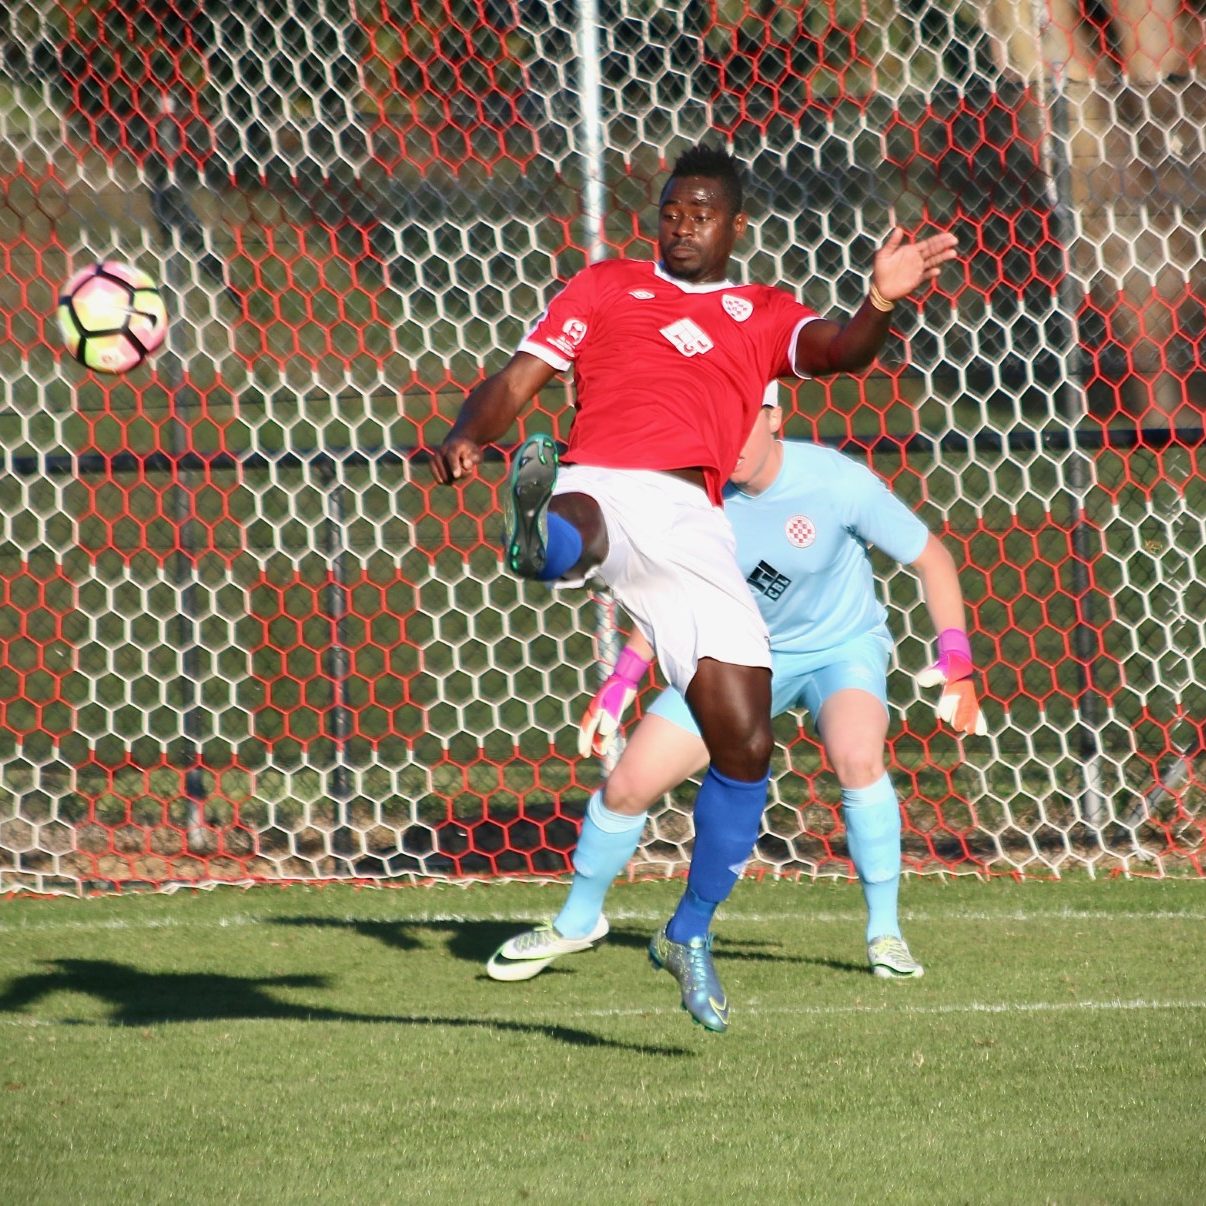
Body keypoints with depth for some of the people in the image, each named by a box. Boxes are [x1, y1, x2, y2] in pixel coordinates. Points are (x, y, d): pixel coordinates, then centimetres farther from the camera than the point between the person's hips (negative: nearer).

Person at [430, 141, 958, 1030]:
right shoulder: (609, 287, 26)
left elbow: (840, 352, 5)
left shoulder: (764, 315, 26)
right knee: (573, 536, -42)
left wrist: (881, 303, -19)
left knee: (746, 742, -3)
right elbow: (522, 376, 18)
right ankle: (537, 535, -79)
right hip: (599, 484, -2)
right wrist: (468, 436, -4)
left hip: (694, 523, 2)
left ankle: (692, 932, 13)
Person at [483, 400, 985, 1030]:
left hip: (841, 647, -3)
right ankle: (576, 922, 24)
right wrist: (619, 685, -3)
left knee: (857, 756, -35)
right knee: (627, 785, -4)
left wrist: (956, 664, -21)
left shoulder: (836, 482, -26)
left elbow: (930, 557, -13)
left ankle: (884, 931, -17)